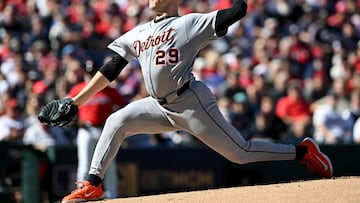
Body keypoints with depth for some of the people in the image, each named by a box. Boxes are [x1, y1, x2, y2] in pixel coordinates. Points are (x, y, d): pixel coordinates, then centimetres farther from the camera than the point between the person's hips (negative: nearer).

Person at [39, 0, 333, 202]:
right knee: (116, 122, -6)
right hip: (160, 106, 6)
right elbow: (110, 70, 15)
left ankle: (304, 151, 10)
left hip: (192, 103, -6)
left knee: (240, 153, -5)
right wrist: (76, 101, 10)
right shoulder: (137, 34, 15)